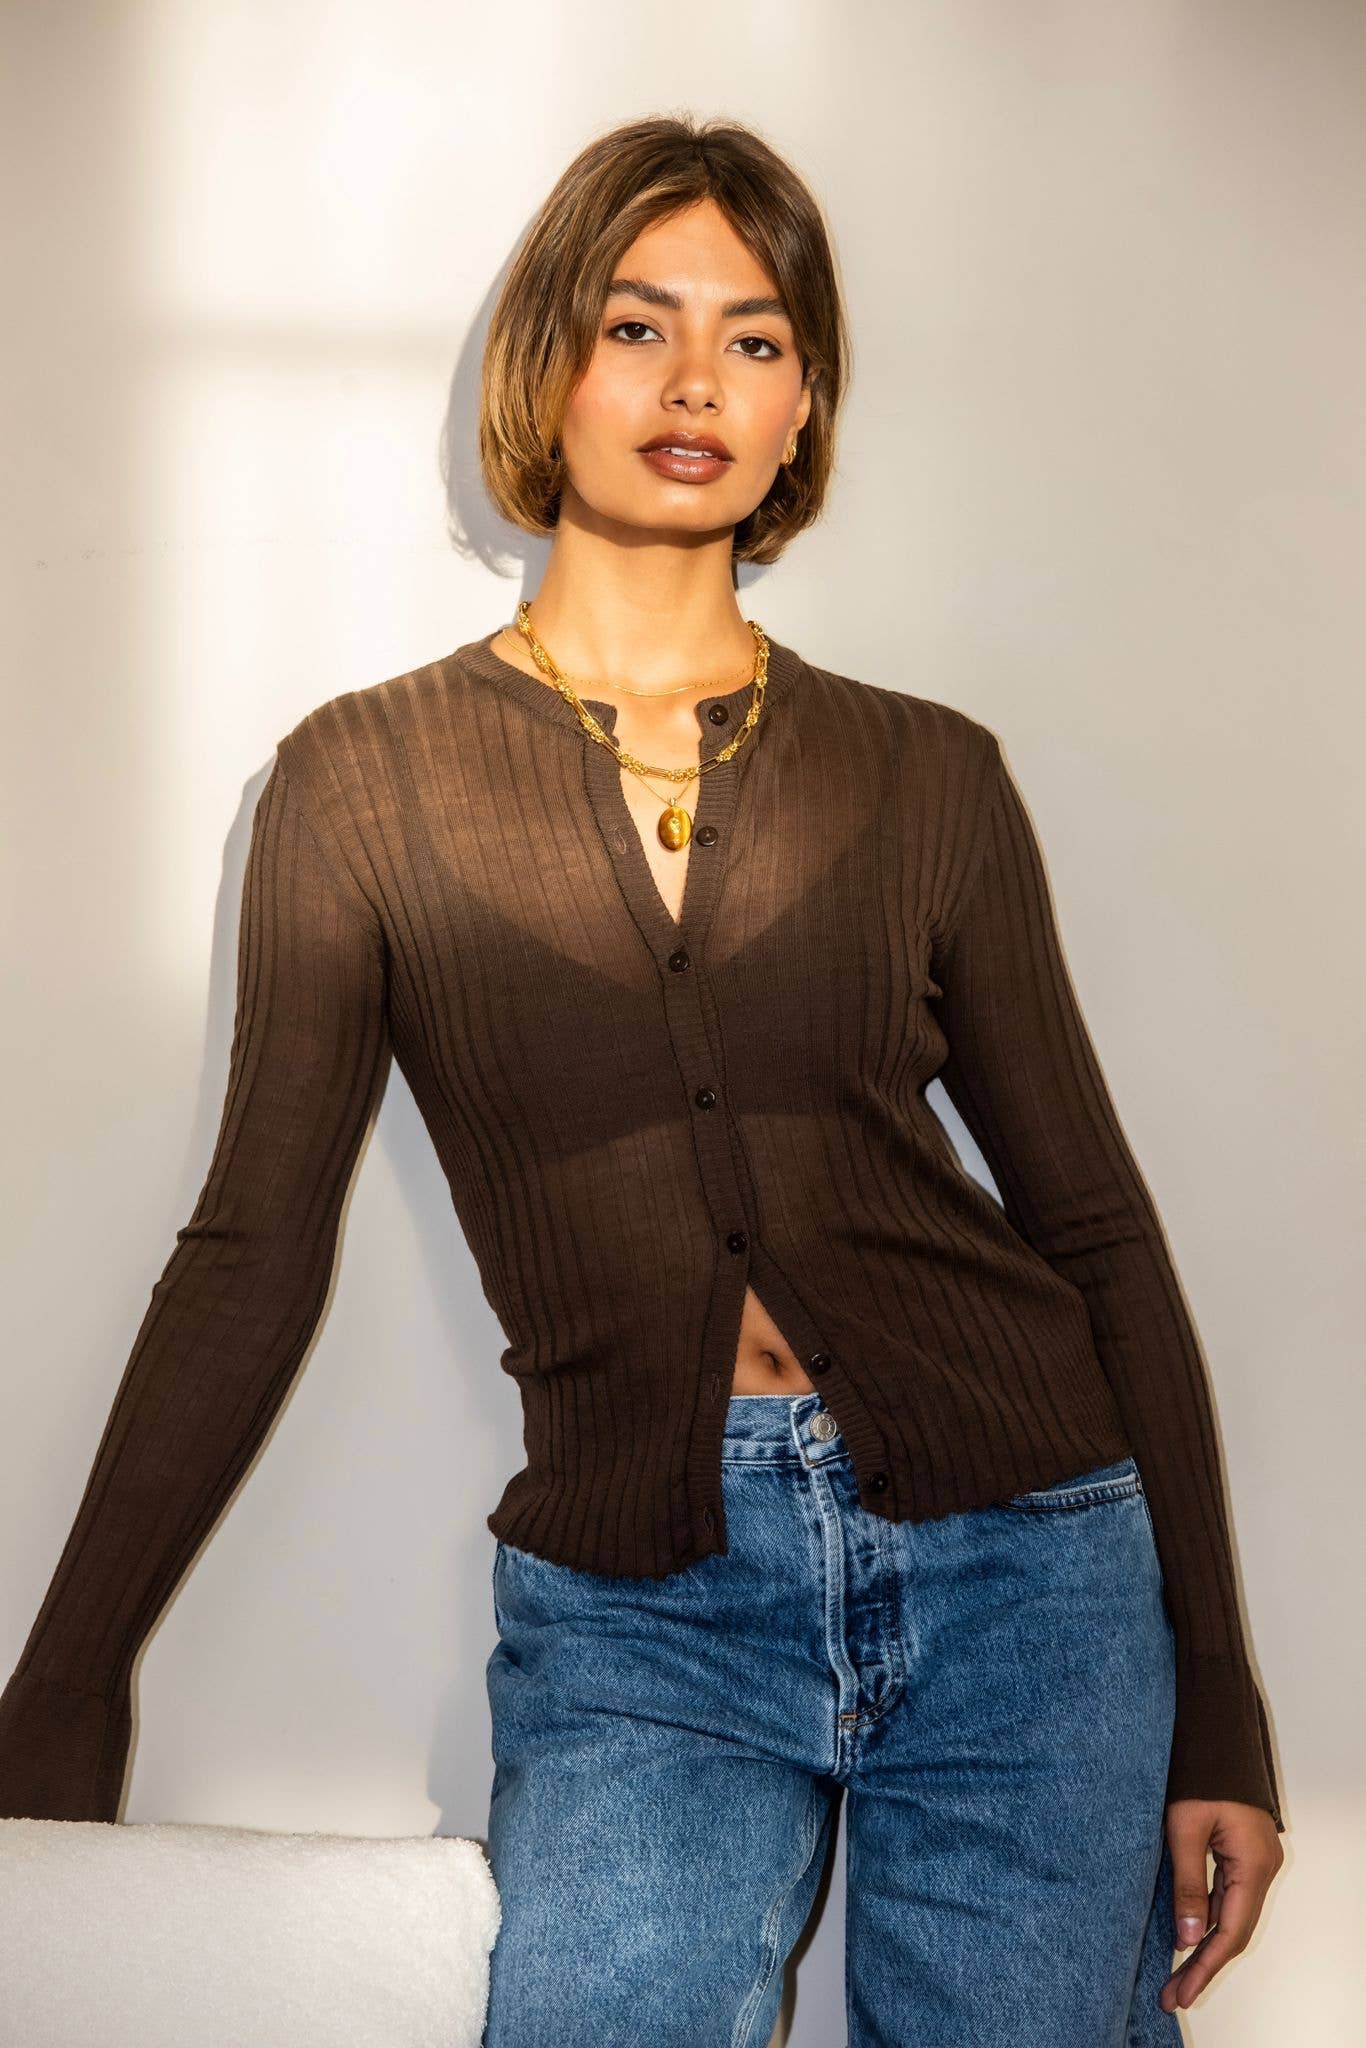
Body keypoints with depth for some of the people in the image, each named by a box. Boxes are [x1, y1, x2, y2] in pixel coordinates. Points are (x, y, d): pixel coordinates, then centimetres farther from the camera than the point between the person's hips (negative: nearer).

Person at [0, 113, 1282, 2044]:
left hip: (1018, 1564, 1)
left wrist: (1218, 1703, 4)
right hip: (633, 1608, -1)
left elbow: (1099, 1227, 7)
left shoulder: (927, 775, 4)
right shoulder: (367, 779, 2)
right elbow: (252, 1253, 4)